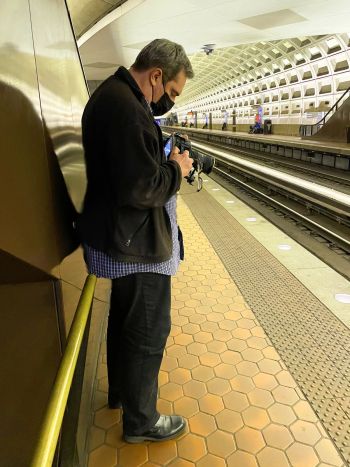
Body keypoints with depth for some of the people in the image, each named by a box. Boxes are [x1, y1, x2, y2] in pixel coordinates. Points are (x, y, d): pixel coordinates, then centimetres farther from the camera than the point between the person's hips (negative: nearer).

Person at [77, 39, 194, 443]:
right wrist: (177, 170, -12)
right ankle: (140, 421, 27)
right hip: (136, 244, -11)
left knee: (124, 319, 24)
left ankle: (120, 390, 46)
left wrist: (167, 161, 3)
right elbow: (141, 188, -29)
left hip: (121, 240, 11)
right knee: (149, 331, 5)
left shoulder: (114, 93, 11)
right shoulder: (124, 106, -24)